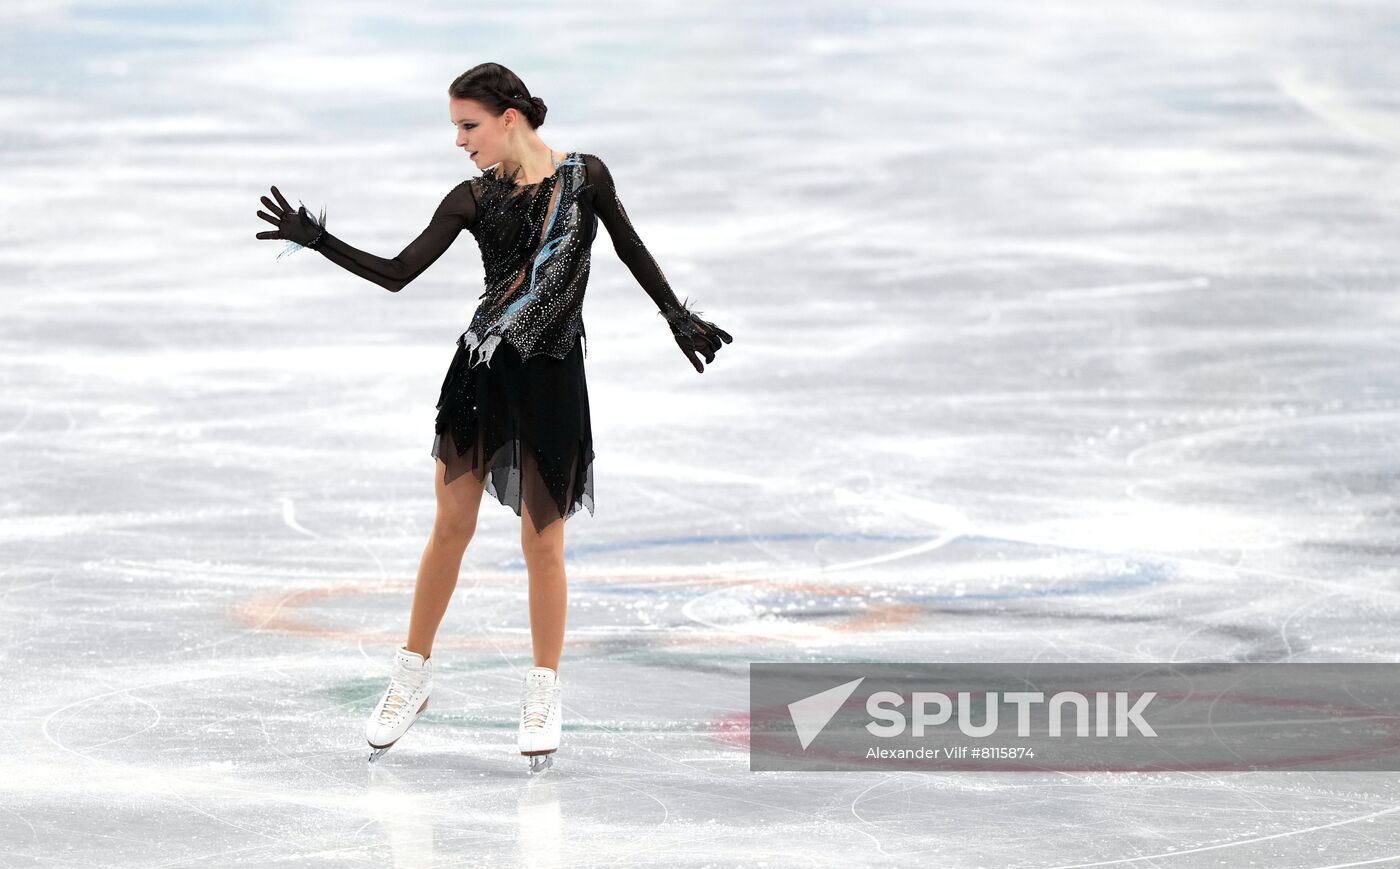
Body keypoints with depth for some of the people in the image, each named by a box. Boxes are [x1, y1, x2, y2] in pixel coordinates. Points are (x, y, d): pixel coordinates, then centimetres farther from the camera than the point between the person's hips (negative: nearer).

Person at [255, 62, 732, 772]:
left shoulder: (585, 176, -3)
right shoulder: (474, 199, 0)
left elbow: (632, 253, 11)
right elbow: (396, 274, -1)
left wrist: (680, 318, 15)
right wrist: (315, 240, -9)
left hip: (552, 377, -2)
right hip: (482, 369, 2)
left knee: (542, 541, 2)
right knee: (451, 526, 2)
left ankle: (544, 695, 14)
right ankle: (412, 676, 15)